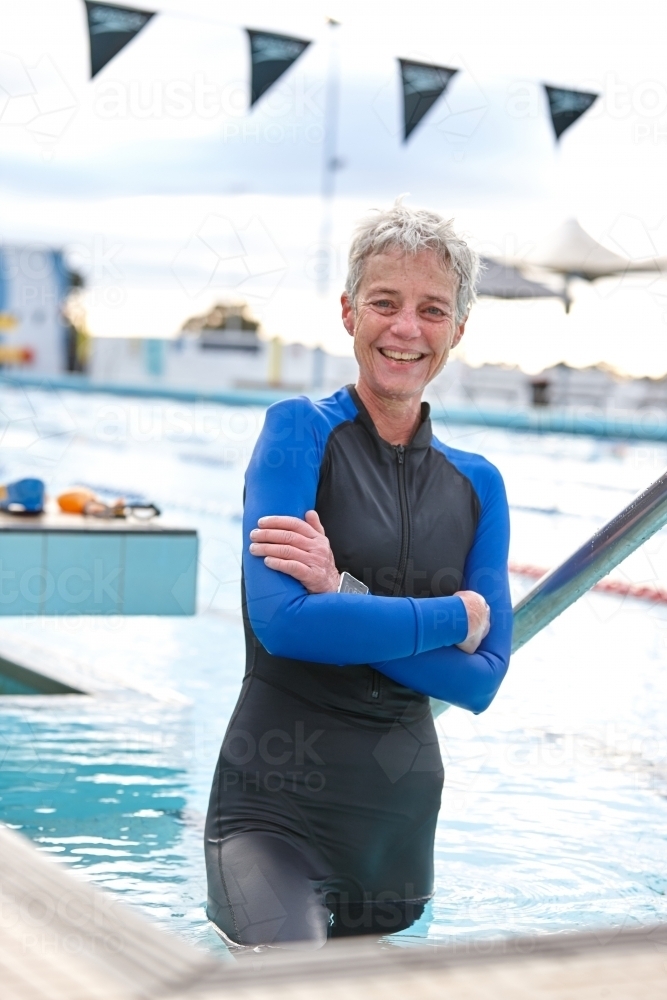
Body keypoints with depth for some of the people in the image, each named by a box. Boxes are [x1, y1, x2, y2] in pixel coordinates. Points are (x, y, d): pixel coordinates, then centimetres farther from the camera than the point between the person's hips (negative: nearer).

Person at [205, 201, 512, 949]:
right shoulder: (301, 430, -4)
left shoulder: (476, 484, 8)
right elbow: (282, 620, -19)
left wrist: (341, 594, -15)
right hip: (277, 806, -5)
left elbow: (481, 679, -2)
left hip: (403, 810, 5)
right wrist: (454, 616, -9)